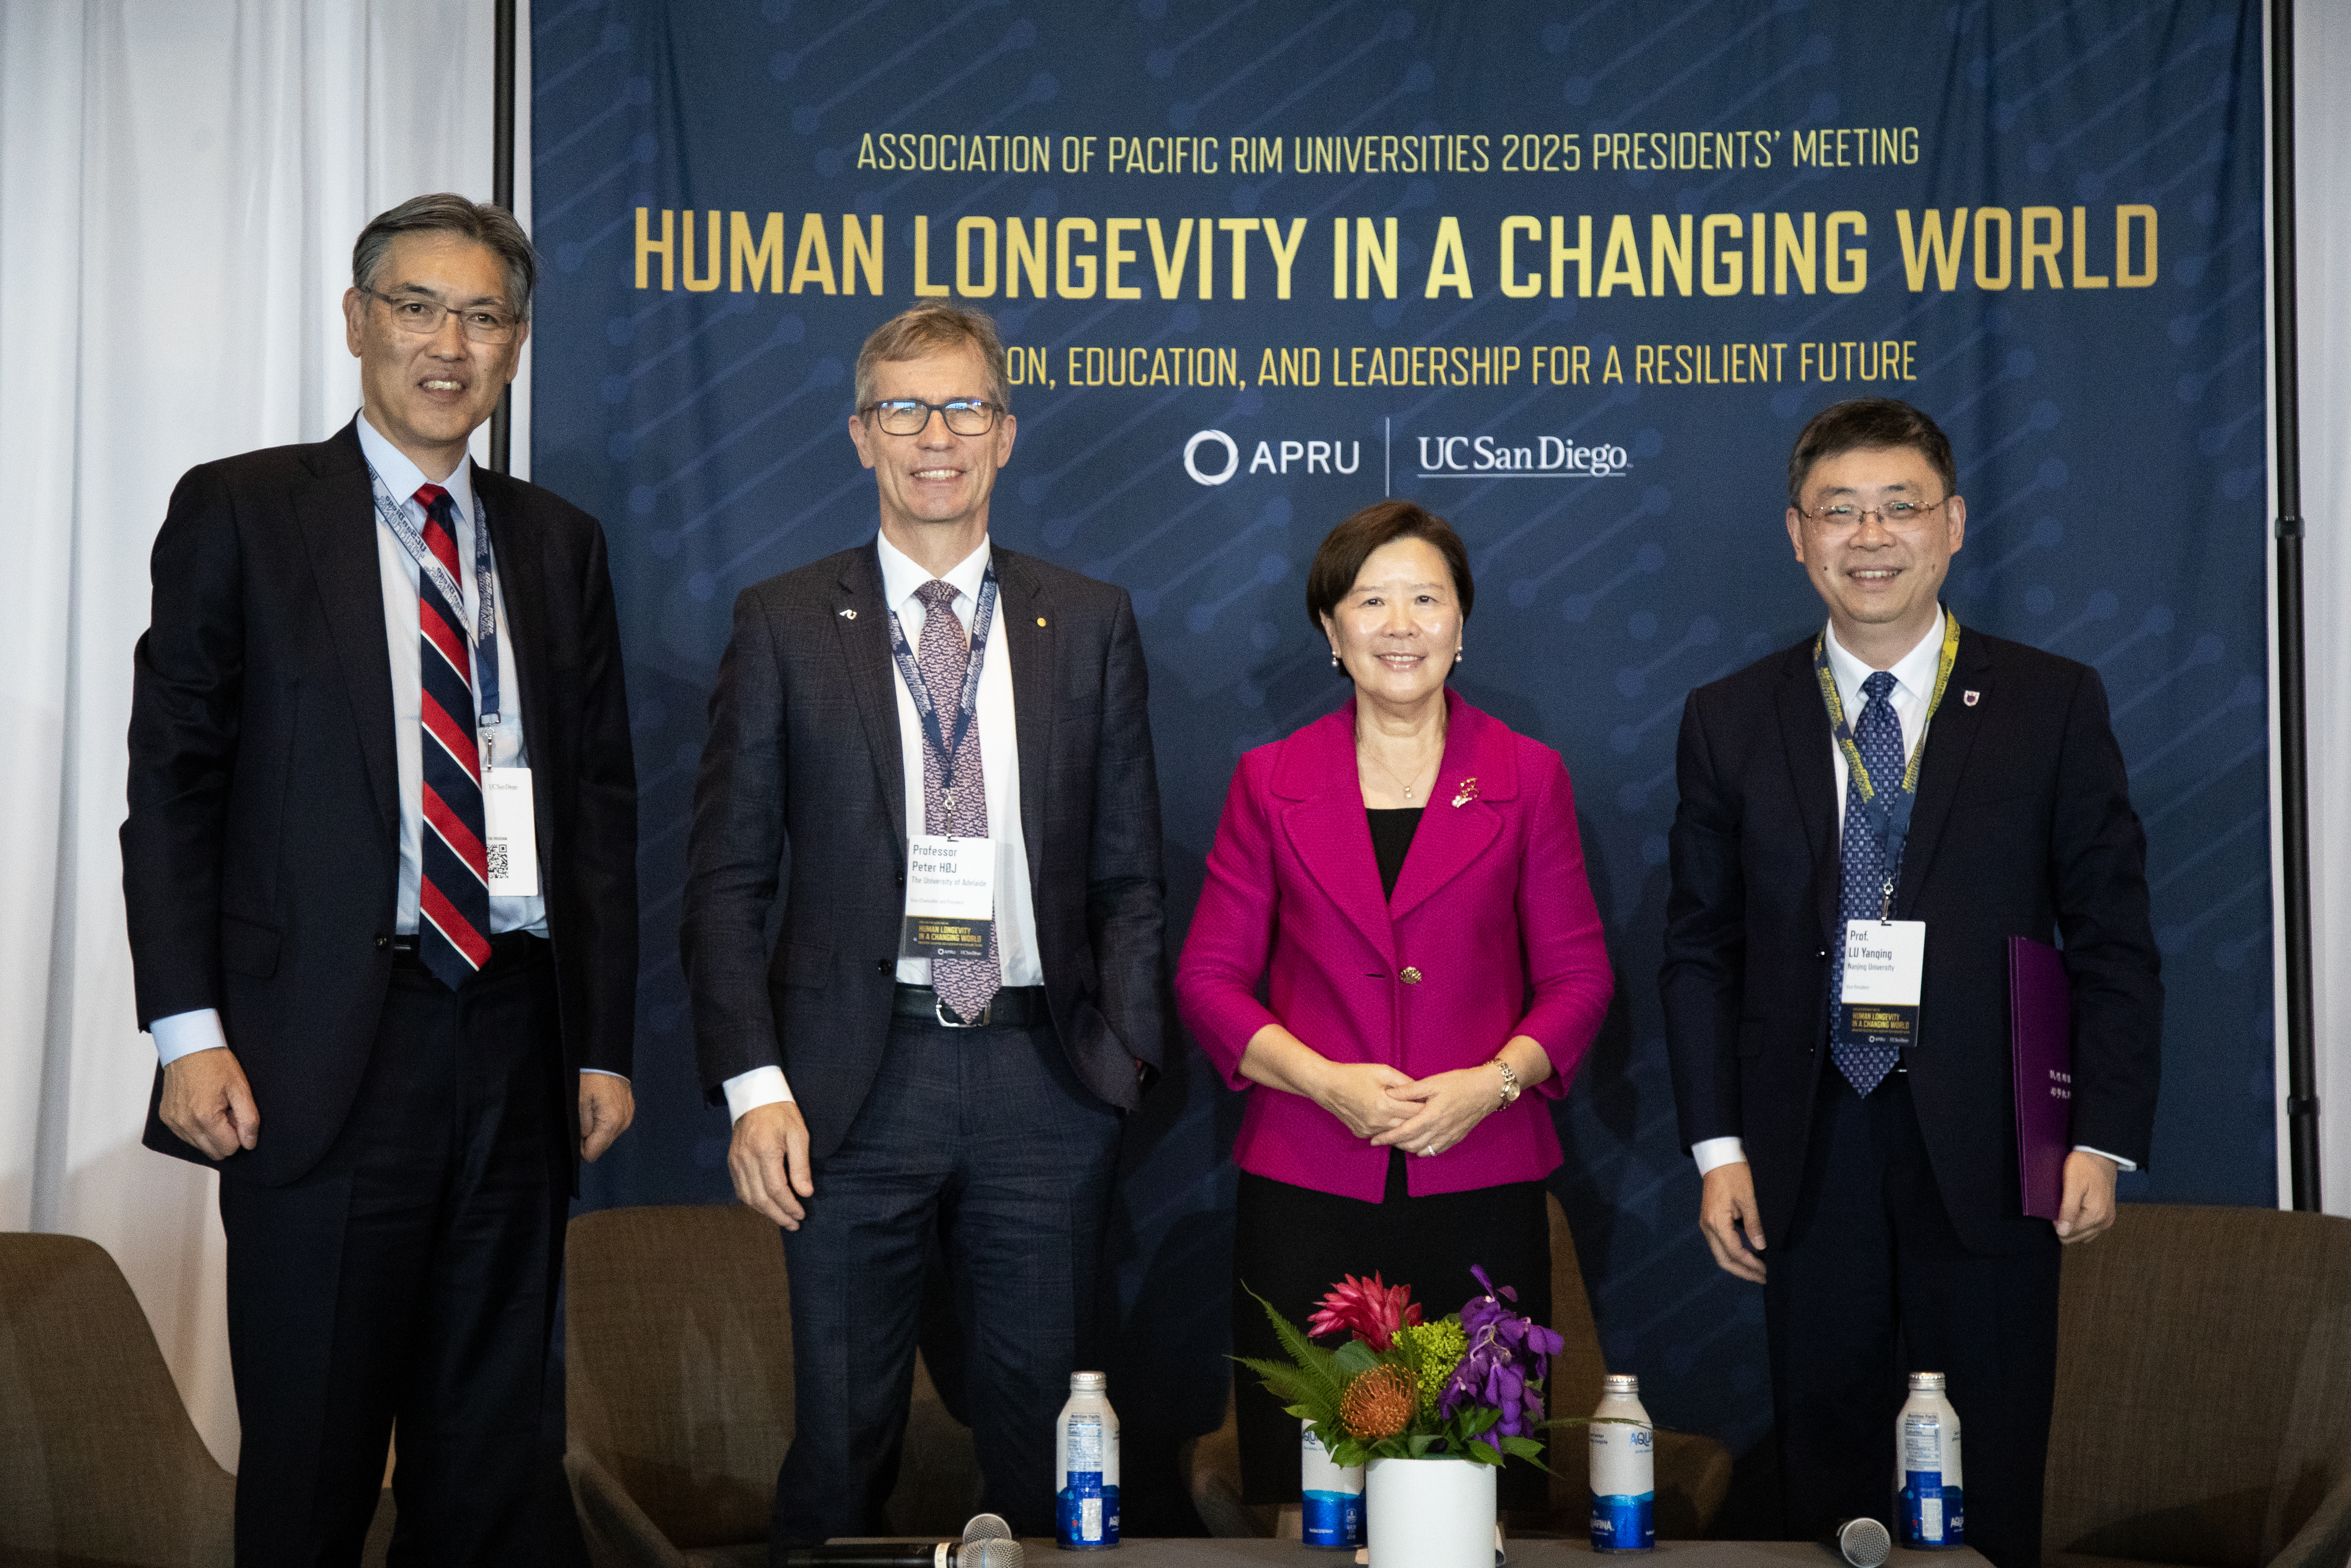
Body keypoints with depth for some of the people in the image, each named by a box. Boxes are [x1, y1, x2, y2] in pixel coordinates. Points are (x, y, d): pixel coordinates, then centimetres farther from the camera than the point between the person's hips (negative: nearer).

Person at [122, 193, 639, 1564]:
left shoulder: (559, 542, 13)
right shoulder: (239, 512, 3)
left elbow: (604, 798, 13)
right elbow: (172, 782, -1)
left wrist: (605, 1041, 9)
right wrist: (189, 1030, -9)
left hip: (517, 1039, 4)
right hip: (323, 1048, -3)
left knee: (492, 1446, 11)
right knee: (311, 1454, 2)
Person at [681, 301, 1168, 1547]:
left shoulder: (1091, 624, 9)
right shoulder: (783, 624, 4)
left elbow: (1129, 871, 9)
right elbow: (725, 875, 2)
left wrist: (1124, 1054, -3)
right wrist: (753, 1083, -7)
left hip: (1043, 1079, 1)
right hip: (858, 1077, -1)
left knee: (1046, 1428, 9)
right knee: (841, 1435, 7)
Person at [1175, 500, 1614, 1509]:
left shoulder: (1528, 778, 7)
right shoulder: (1273, 781, 7)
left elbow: (1578, 978, 8)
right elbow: (1210, 980, 6)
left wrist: (1492, 1083, -10)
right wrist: (1328, 1082, -9)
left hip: (1482, 1183, 0)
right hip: (1306, 1189, 0)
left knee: (1487, 1490, 0)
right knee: (1305, 1490, 0)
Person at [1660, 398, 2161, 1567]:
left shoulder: (2055, 704, 2)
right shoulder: (1730, 720, 5)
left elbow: (2111, 939, 2)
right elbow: (1699, 949, 6)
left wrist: (2105, 1138, -5)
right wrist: (1718, 1148, -1)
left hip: (1988, 1156, -1)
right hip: (1811, 1158, 1)